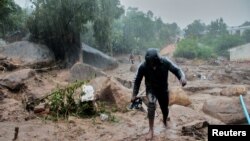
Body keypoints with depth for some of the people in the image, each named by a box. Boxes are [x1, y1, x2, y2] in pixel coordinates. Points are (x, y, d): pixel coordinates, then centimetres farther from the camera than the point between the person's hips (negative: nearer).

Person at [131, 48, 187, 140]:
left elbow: (176, 70, -21)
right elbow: (137, 80, -12)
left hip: (163, 89, 2)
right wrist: (134, 95, -11)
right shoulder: (143, 66, -26)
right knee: (151, 103, -30)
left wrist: (182, 77, -43)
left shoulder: (165, 62, -26)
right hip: (151, 89, -2)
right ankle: (151, 130, -19)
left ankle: (165, 121, 52)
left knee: (165, 109, 16)